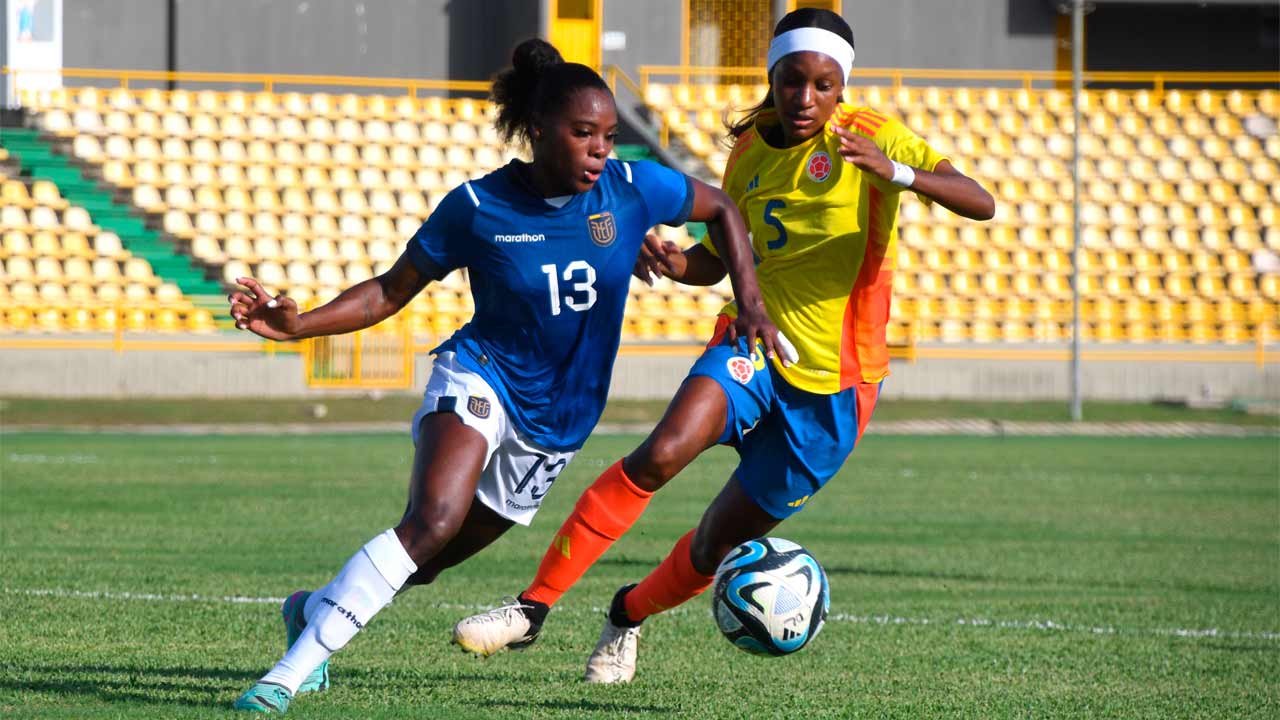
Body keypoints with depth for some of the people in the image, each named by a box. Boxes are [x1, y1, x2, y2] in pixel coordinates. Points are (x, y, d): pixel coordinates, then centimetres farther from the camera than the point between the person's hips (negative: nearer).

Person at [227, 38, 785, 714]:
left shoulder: (631, 189, -8)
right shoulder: (477, 207, -12)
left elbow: (721, 210, 11)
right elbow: (390, 292, -3)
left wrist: (751, 303, 0)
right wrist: (298, 324, -16)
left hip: (556, 427, 4)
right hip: (480, 380, -4)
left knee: (422, 562, 8)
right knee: (433, 520, -32)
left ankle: (313, 608, 38)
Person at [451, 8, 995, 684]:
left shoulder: (870, 136, -9)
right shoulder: (749, 149, 5)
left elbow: (980, 204, -19)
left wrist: (896, 171, -37)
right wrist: (669, 260, -6)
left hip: (830, 385, -2)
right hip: (752, 348, 2)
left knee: (717, 545, 5)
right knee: (659, 455, -27)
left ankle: (630, 615, 37)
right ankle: (531, 608, -25)